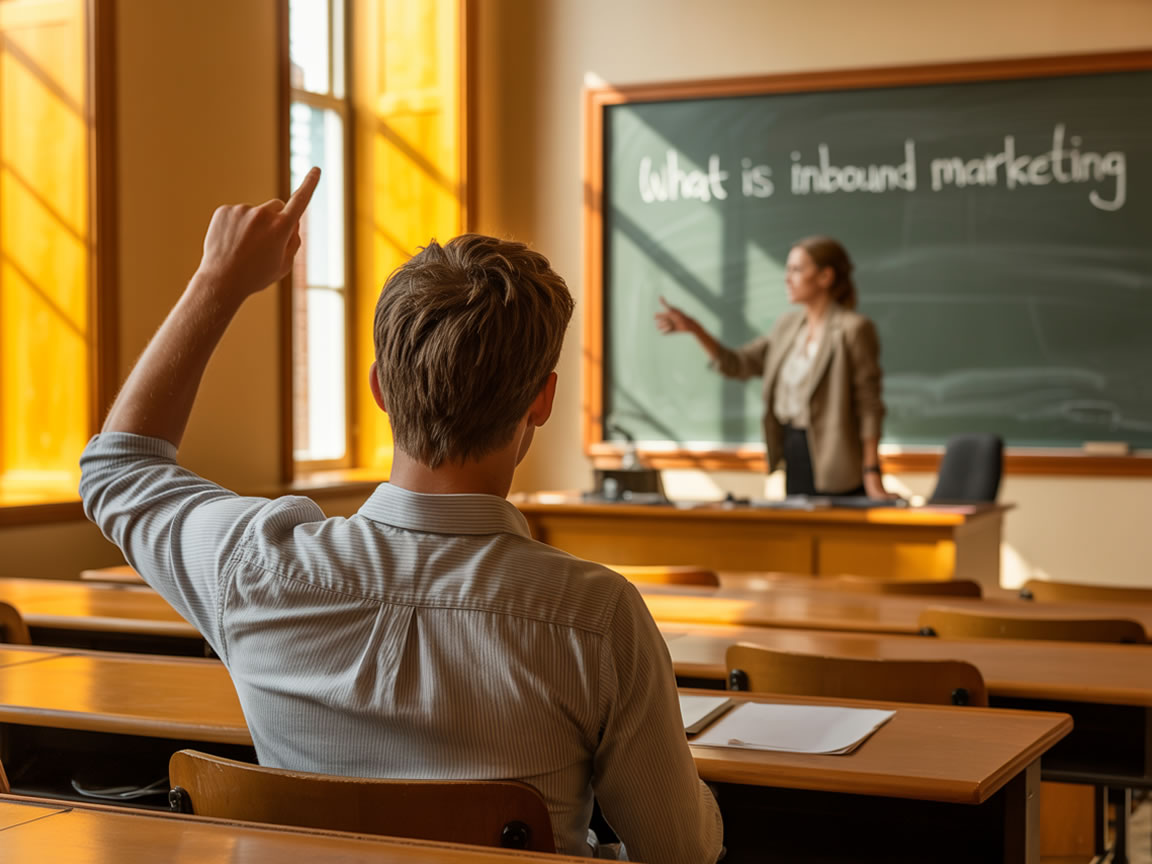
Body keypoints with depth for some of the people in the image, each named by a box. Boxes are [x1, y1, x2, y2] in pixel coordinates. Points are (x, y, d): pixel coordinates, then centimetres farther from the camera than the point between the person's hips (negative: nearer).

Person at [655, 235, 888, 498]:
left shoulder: (853, 329, -11)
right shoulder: (788, 326, 11)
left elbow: (869, 405, -12)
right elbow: (738, 364, 12)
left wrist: (872, 473, -17)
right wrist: (694, 329, -1)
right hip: (794, 457, 7)